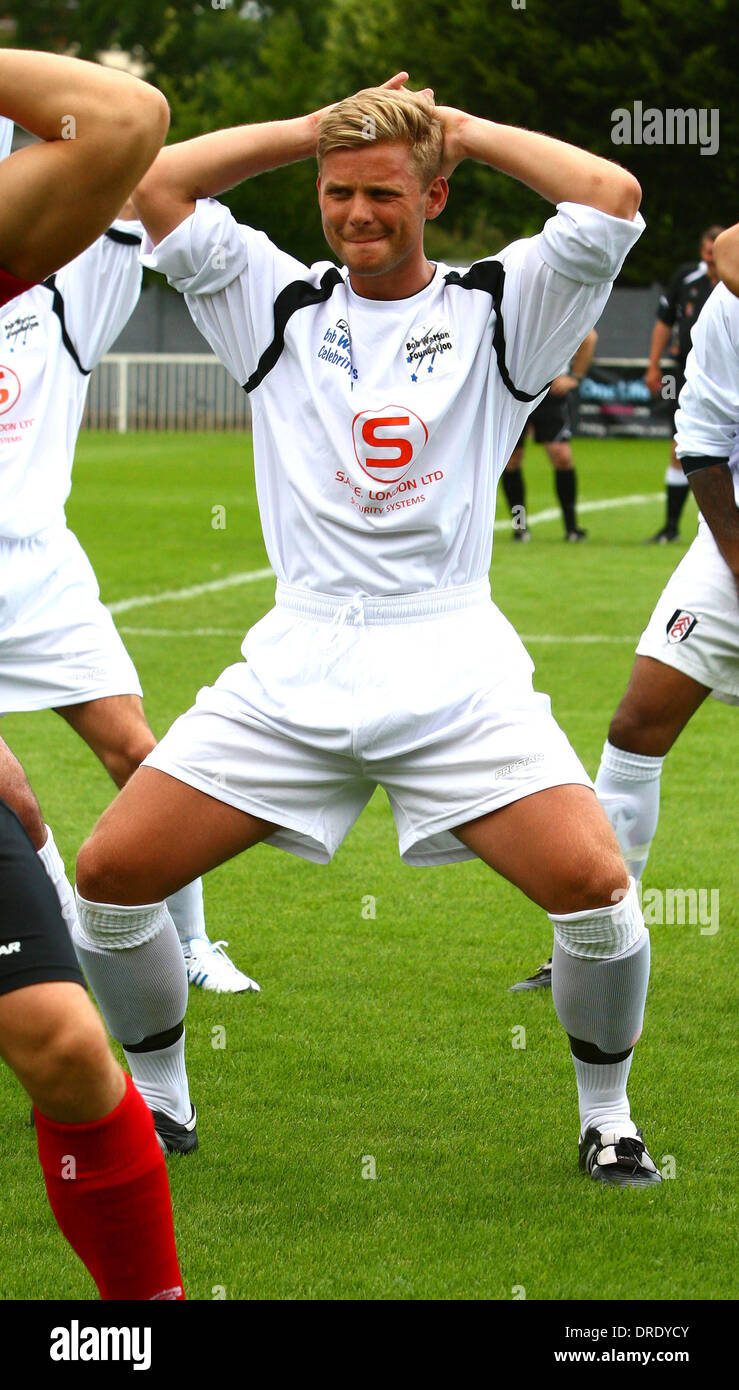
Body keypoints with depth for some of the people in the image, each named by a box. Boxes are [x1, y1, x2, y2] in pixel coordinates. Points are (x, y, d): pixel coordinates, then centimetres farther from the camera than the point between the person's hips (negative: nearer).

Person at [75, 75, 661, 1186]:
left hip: (453, 663, -2)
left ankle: (606, 1116, 7)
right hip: (296, 664, 2)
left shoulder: (497, 309, 5)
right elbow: (159, 186, 3)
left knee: (595, 887, -19)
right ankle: (159, 1099, 18)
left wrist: (465, 129, 2)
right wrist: (315, 127, 7)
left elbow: (612, 199, -10)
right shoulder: (278, 306, 11)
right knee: (111, 874, -5)